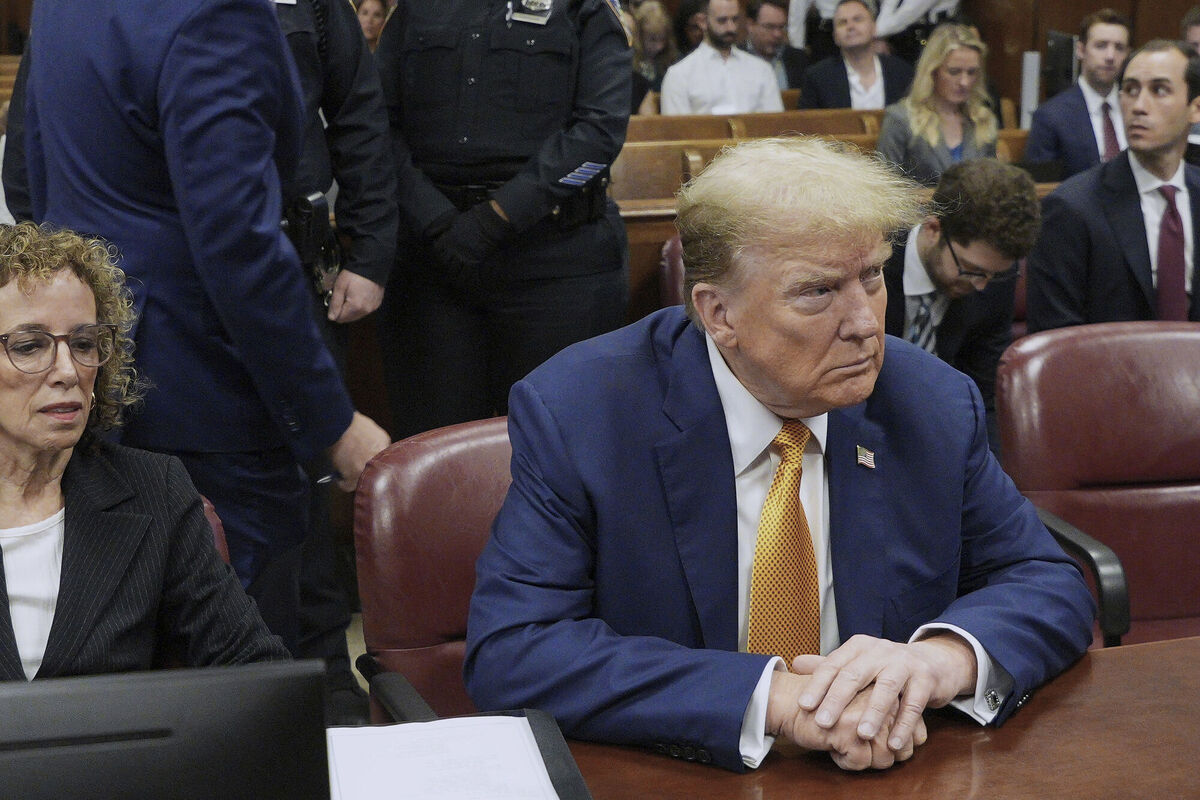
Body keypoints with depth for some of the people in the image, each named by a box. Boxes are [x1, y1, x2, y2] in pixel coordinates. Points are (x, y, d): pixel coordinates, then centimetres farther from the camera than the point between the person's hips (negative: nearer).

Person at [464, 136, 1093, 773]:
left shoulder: (935, 405, -3)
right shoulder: (573, 414, -13)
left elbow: (1049, 586, 3)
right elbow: (509, 653, -20)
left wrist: (948, 653, -20)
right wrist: (771, 693, -29)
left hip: (897, 777, 3)